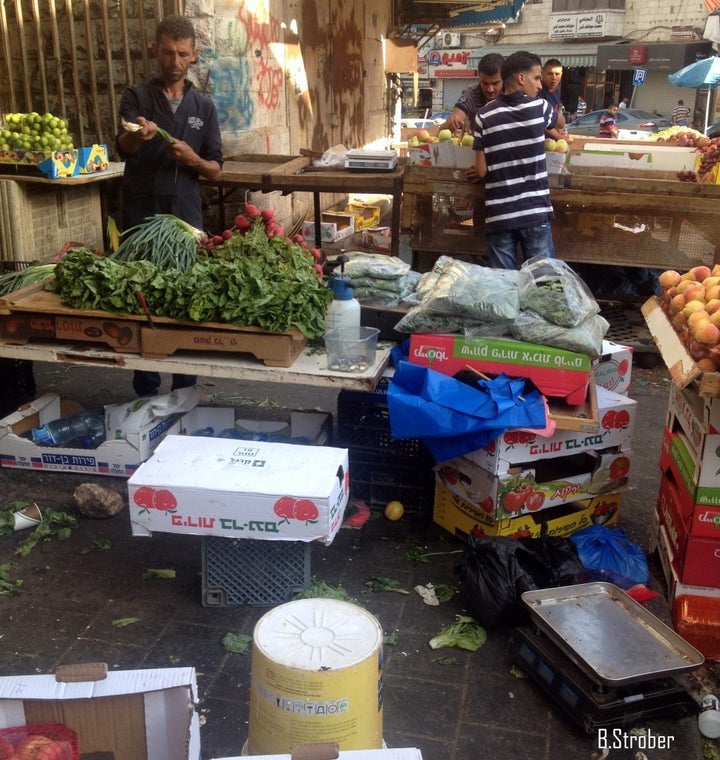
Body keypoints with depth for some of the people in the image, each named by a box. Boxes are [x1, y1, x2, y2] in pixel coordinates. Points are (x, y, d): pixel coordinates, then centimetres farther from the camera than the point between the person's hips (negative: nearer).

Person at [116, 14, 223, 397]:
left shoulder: (204, 106, 9)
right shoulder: (136, 96, 1)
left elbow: (216, 169, 8)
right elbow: (122, 149, -15)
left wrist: (191, 158, -14)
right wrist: (138, 135, -39)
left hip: (186, 215, 2)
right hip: (141, 215, -2)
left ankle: (185, 387, 18)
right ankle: (146, 392, 12)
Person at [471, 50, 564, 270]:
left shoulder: (484, 116, -1)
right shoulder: (539, 107, -2)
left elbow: (481, 171, -2)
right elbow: (561, 122, 23)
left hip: (499, 215, 1)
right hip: (535, 212, -1)